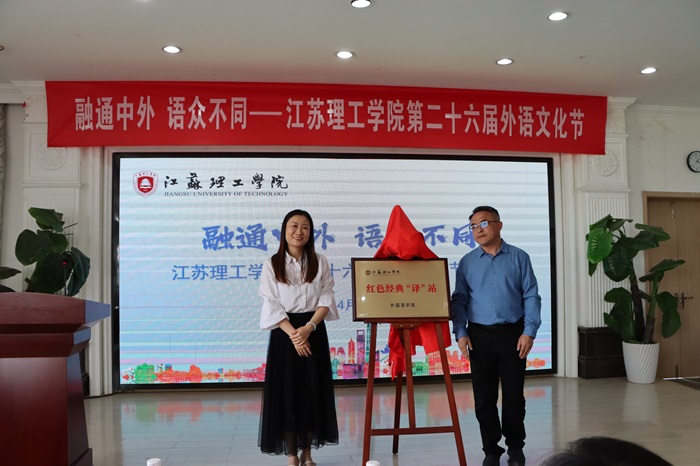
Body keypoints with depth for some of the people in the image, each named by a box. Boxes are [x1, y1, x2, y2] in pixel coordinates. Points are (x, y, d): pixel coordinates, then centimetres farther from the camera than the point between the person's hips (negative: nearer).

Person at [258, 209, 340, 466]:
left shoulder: (320, 262, 5)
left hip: (314, 331, 2)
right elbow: (272, 305, -5)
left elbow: (326, 299, -2)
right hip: (284, 333, -1)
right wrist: (293, 334, -15)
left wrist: (308, 327, -16)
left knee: (313, 391, 4)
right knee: (286, 391, 0)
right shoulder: (271, 265, 0)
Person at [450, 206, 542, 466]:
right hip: (480, 335, 1)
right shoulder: (467, 262, 5)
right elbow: (459, 299, 4)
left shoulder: (519, 258, 1)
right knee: (484, 397, 6)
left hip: (513, 333, -1)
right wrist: (460, 333, -6)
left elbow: (531, 296, -1)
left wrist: (529, 331, -9)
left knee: (514, 394, 8)